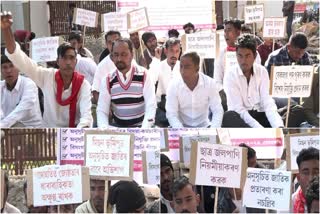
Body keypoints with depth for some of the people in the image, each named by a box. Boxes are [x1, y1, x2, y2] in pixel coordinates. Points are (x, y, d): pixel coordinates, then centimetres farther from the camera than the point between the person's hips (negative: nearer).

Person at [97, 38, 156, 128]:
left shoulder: (144, 76, -5)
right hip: (117, 127, 2)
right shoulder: (107, 80, 1)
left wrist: (144, 131, -28)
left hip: (140, 126, -2)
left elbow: (151, 106, -12)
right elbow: (102, 110, -2)